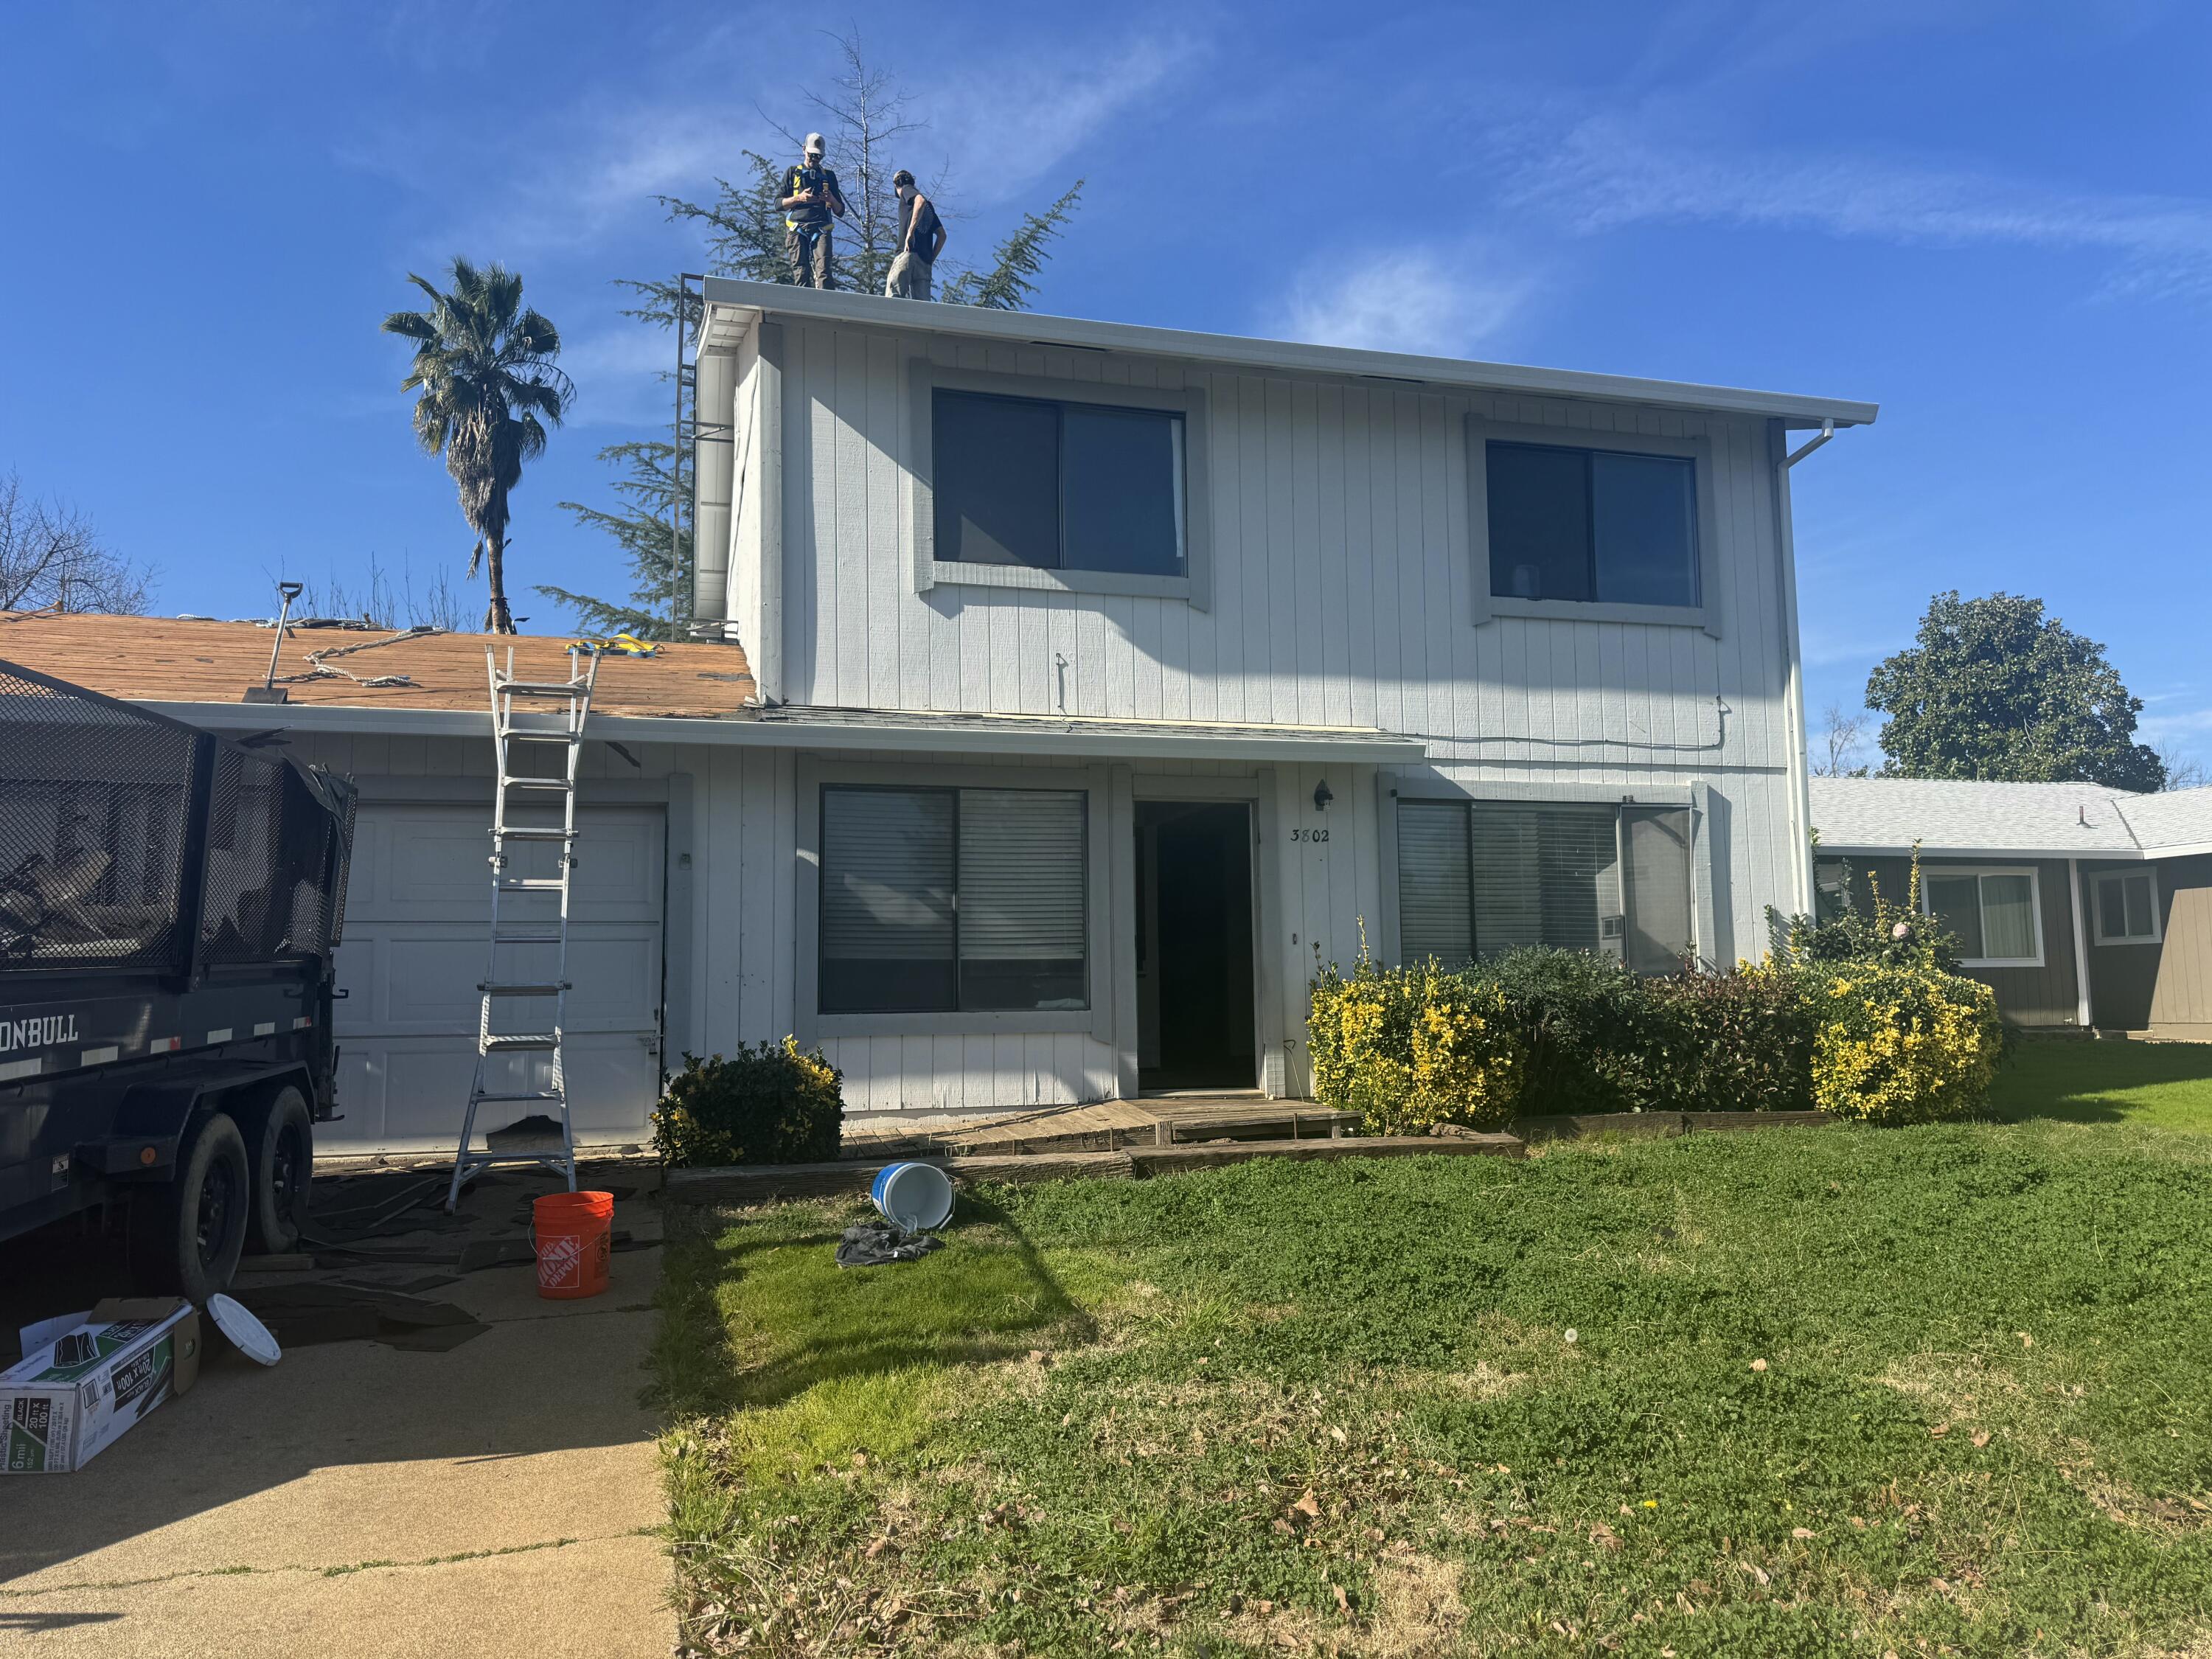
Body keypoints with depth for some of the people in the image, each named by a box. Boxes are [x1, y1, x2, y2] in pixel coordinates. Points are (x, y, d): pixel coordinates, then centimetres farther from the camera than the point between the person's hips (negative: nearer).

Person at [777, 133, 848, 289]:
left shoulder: (829, 176, 23)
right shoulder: (792, 173, 20)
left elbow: (840, 211, 20)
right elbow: (778, 203, 12)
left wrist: (832, 200, -2)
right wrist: (799, 198, -5)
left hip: (821, 229, 0)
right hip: (797, 229, 0)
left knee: (823, 271, -20)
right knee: (801, 274, -12)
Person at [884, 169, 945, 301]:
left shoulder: (907, 189, 14)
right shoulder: (929, 206, 32)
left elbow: (921, 201, -9)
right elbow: (942, 235, 25)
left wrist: (911, 231, -17)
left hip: (908, 254, -7)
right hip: (925, 262, 7)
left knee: (892, 299, -19)